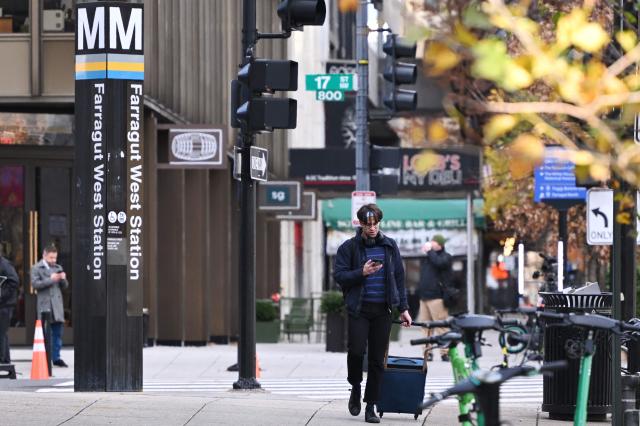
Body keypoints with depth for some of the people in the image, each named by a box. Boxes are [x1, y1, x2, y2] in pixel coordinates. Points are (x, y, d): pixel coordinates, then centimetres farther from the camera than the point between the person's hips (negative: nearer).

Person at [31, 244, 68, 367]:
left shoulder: (58, 268, 18)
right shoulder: (36, 268, 3)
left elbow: (65, 286, 18)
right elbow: (35, 284, -10)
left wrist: (63, 279, -4)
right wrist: (51, 279, -16)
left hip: (57, 304, 5)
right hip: (45, 305, -5)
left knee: (57, 333, 4)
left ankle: (56, 358, 8)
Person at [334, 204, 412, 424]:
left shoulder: (390, 246, 10)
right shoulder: (349, 247, 2)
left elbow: (399, 278, 13)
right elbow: (339, 275, -2)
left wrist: (403, 308, 8)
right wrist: (362, 273, -17)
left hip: (382, 310, 2)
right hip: (358, 308, -2)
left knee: (377, 359, 2)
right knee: (356, 350, -13)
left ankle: (371, 407, 7)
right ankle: (355, 388, 16)